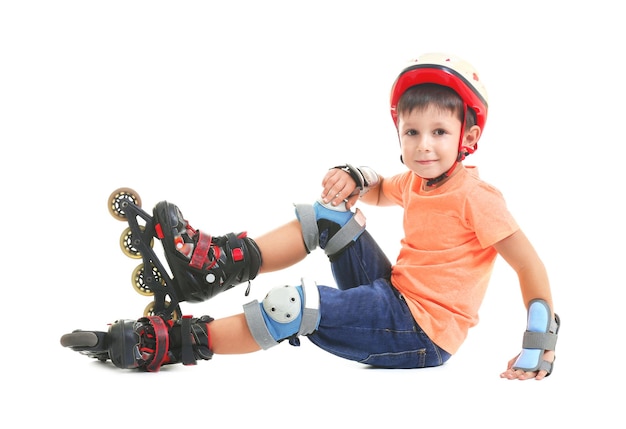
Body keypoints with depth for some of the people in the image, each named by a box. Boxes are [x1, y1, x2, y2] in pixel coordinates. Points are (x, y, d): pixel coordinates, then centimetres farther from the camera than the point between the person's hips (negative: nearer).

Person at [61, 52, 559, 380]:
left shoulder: (475, 197, -15)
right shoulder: (417, 183, 9)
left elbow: (530, 264, -17)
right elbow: (375, 190, 29)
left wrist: (539, 346, -23)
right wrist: (353, 178, 4)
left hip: (421, 333, -8)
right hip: (395, 295, 8)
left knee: (294, 307, -24)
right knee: (329, 214, 7)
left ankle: (177, 342, -14)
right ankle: (217, 263, 0)